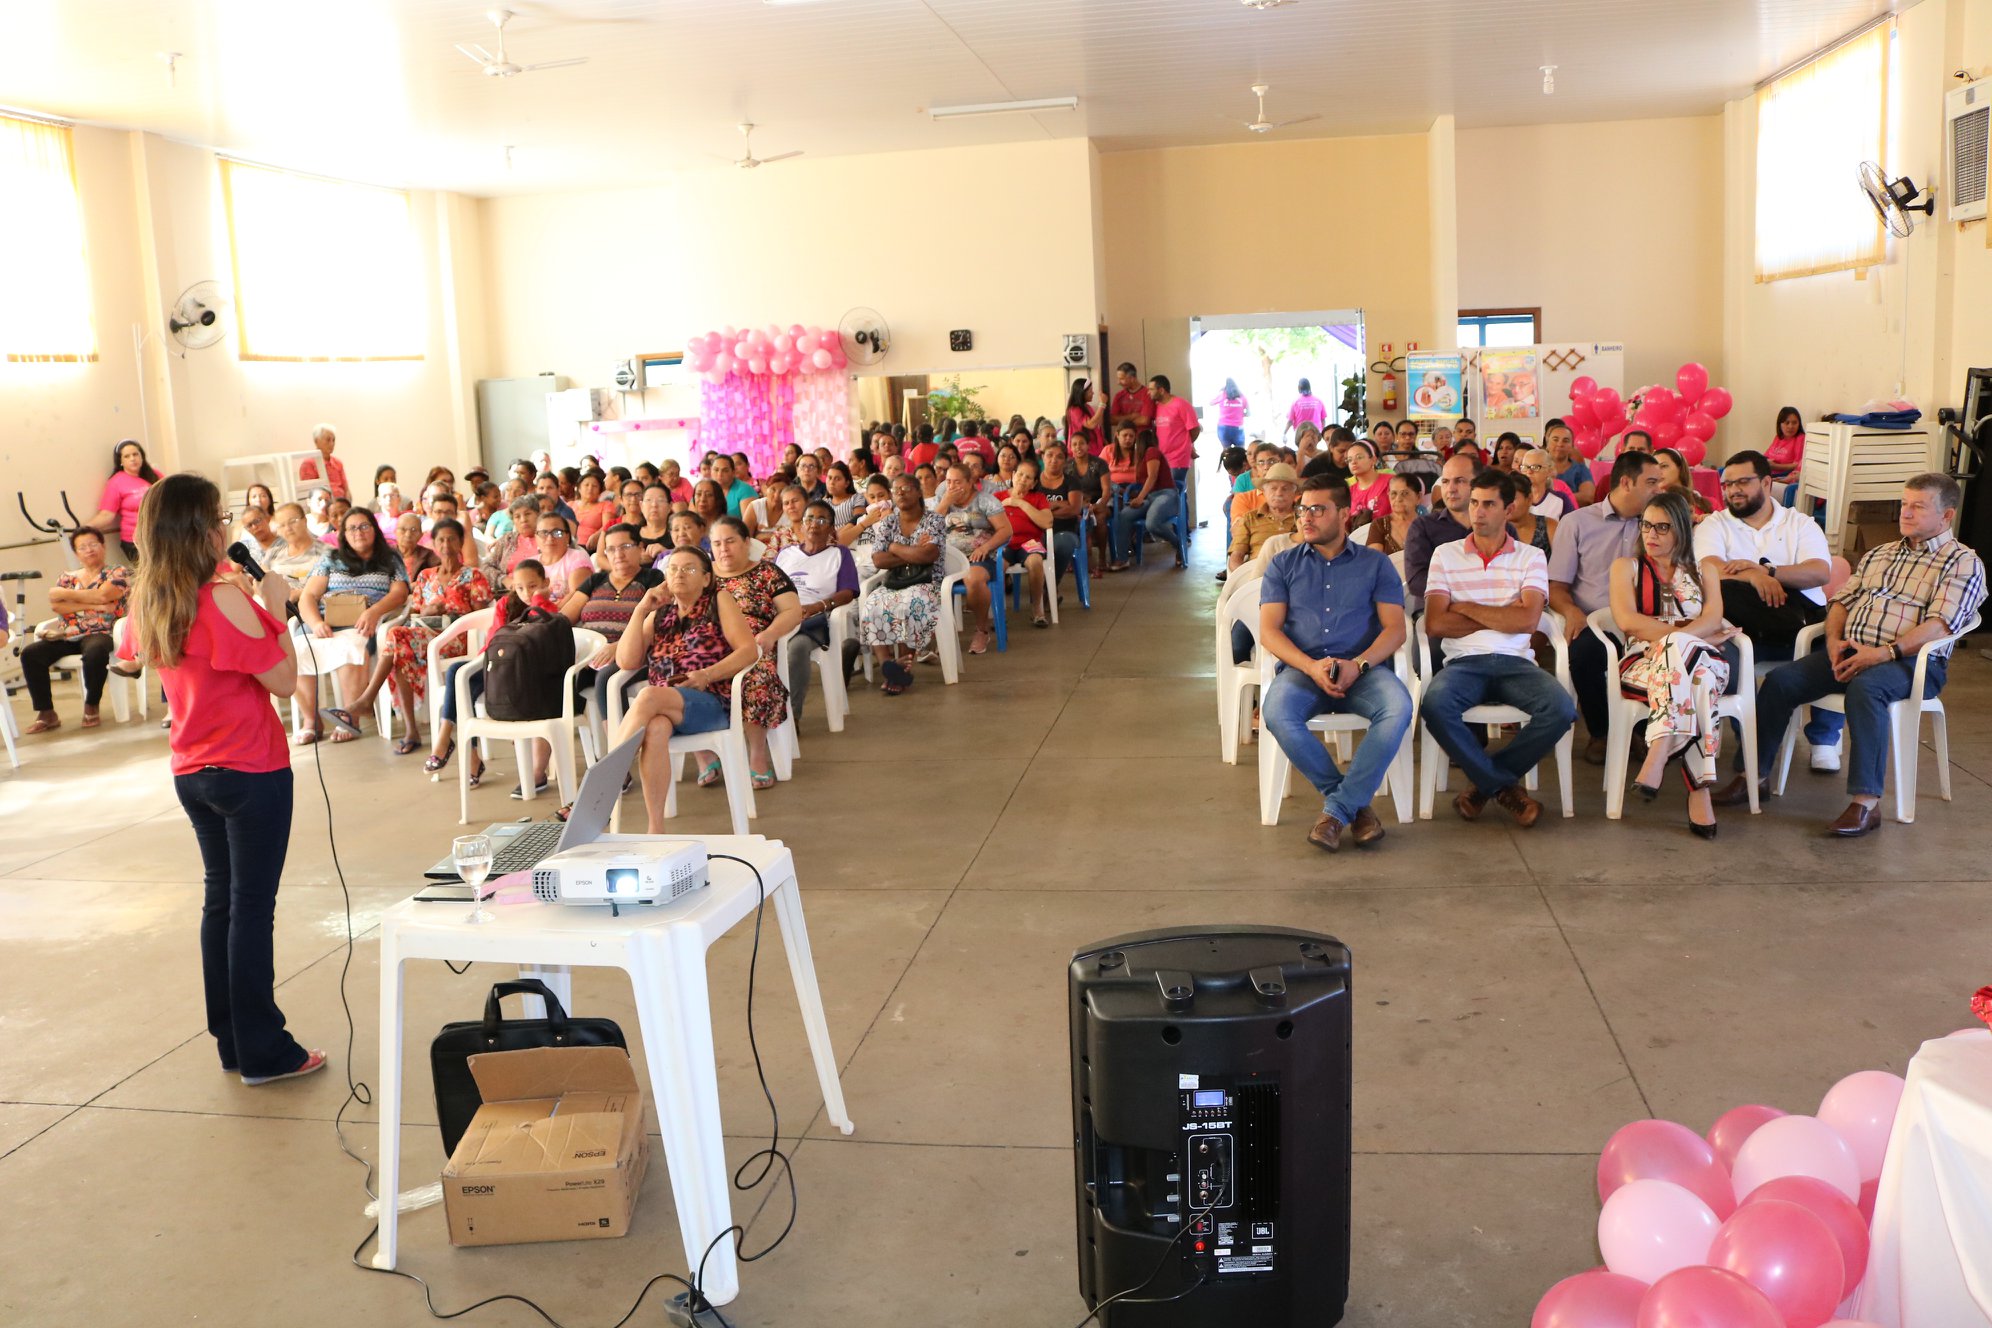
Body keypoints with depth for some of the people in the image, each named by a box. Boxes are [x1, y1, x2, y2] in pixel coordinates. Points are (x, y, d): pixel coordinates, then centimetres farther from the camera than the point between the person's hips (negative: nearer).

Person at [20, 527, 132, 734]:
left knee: (94, 652, -39)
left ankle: (91, 707, -16)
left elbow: (102, 595, -10)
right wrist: (93, 605, -8)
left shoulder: (118, 573, 8)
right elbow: (56, 605, 2)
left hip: (100, 633, -5)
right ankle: (46, 713, -15)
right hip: (68, 637, 5)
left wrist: (65, 594, -1)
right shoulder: (67, 578, 20)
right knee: (29, 653, -21)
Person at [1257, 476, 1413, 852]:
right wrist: (1311, 666, -14)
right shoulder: (1283, 566, 16)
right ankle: (1355, 803, -18)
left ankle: (1336, 809, -25)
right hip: (1301, 668, 0)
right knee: (1277, 714, -34)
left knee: (1398, 708, -34)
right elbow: (1269, 631, 5)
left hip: (1364, 669, 0)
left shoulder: (1375, 564, 14)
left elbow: (1395, 628, 4)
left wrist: (1358, 664, -15)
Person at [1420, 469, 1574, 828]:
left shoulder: (1531, 557, 13)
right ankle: (1505, 785, -12)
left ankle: (1485, 781, -7)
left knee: (1561, 708, -30)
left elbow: (1527, 620, -4)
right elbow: (1435, 624, -1)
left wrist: (1466, 608, -2)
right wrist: (1501, 616, 1)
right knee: (1434, 704, -35)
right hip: (1464, 662, -1)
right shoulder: (1446, 554, 12)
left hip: (1515, 662, 1)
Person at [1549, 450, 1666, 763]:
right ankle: (1600, 733, -7)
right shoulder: (1577, 522, 9)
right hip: (1595, 624, -2)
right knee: (1584, 650, -36)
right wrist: (1572, 611, -16)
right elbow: (1556, 586, 5)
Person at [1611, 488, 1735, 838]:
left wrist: (1675, 639, -16)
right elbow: (1627, 621, 1)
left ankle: (1658, 754, -50)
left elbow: (1713, 620, 5)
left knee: (1680, 650, -39)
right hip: (1643, 663, -1)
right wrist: (1691, 635, -7)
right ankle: (1698, 790, -47)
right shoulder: (1626, 566, 21)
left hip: (1704, 661, 1)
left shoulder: (1704, 569, 26)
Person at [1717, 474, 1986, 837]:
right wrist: (1834, 640, -3)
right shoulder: (1879, 555, 25)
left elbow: (1940, 624, -11)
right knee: (1780, 681, -16)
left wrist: (1885, 652, -22)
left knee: (1864, 688, -38)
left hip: (1912, 660, -6)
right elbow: (1841, 600, 19)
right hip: (1850, 650, 6)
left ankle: (1867, 802, -39)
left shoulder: (1963, 562, 3)